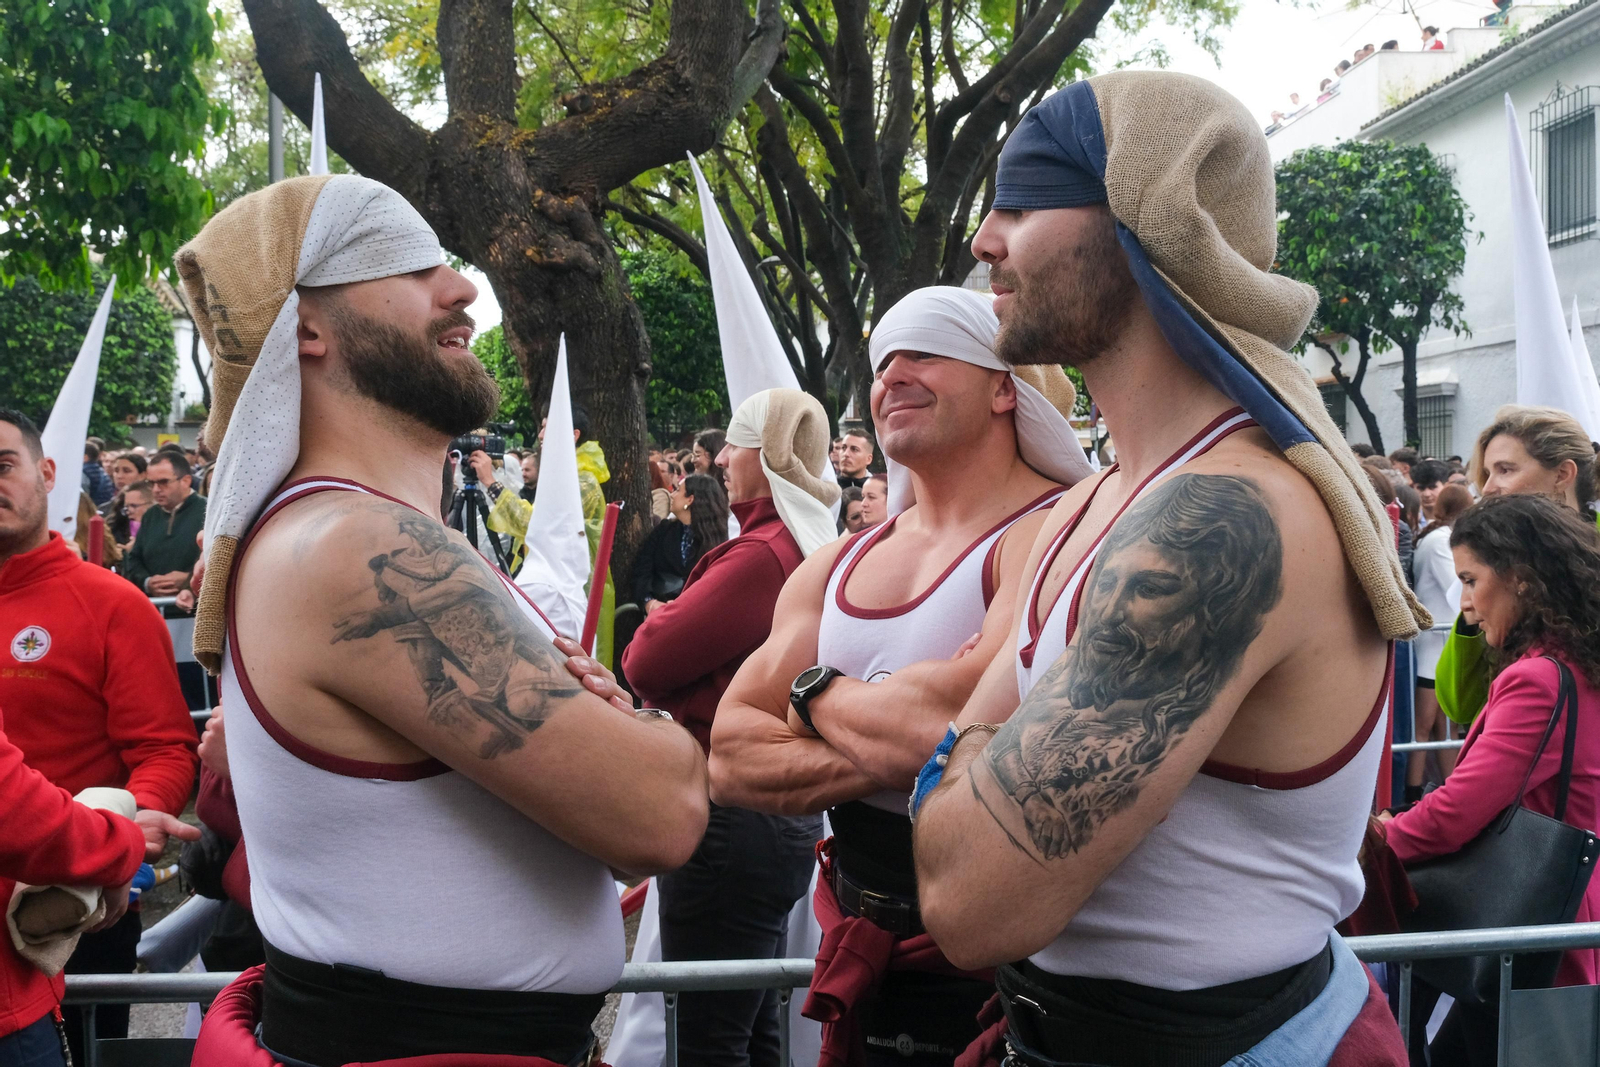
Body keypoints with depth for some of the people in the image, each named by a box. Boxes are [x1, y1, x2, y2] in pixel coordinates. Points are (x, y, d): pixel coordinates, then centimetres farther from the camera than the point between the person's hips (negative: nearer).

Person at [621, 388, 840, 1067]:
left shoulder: (760, 556, -20)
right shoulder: (813, 550, 12)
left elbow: (646, 663, -18)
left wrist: (658, 620, 2)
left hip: (730, 819, -10)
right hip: (786, 817, 10)